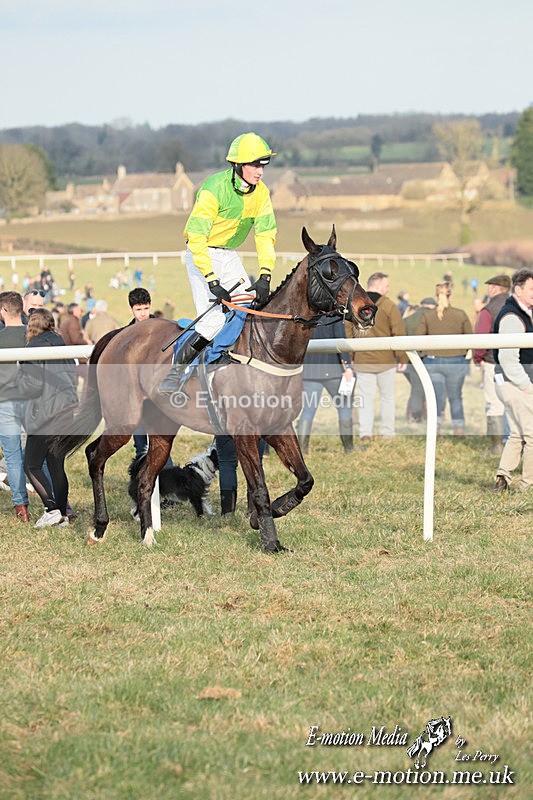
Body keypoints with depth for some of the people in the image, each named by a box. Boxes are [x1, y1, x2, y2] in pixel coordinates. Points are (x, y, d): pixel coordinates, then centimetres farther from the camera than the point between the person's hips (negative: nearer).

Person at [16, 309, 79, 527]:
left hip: (45, 415, -7)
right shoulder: (63, 346, 12)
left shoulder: (35, 348, -10)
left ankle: (52, 509, -10)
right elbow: (74, 377, 19)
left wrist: (20, 372, 5)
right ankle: (63, 514, 10)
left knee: (31, 465, 0)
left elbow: (30, 386, -12)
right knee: (57, 466, 12)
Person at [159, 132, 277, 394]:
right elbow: (196, 237, -26)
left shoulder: (261, 193, -5)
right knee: (215, 318, -19)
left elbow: (266, 235, -3)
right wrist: (212, 281, -31)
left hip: (229, 254, 7)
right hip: (201, 253, -7)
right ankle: (175, 370, -6)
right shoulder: (214, 189, -25)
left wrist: (264, 277, -17)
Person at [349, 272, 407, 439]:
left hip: (362, 361, 2)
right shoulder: (388, 306, -8)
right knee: (387, 397, 10)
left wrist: (350, 357, 11)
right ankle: (387, 432, 13)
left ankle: (365, 432, -2)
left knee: (365, 397, 6)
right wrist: (403, 358, -2)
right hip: (386, 361, -2)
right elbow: (399, 334, -8)